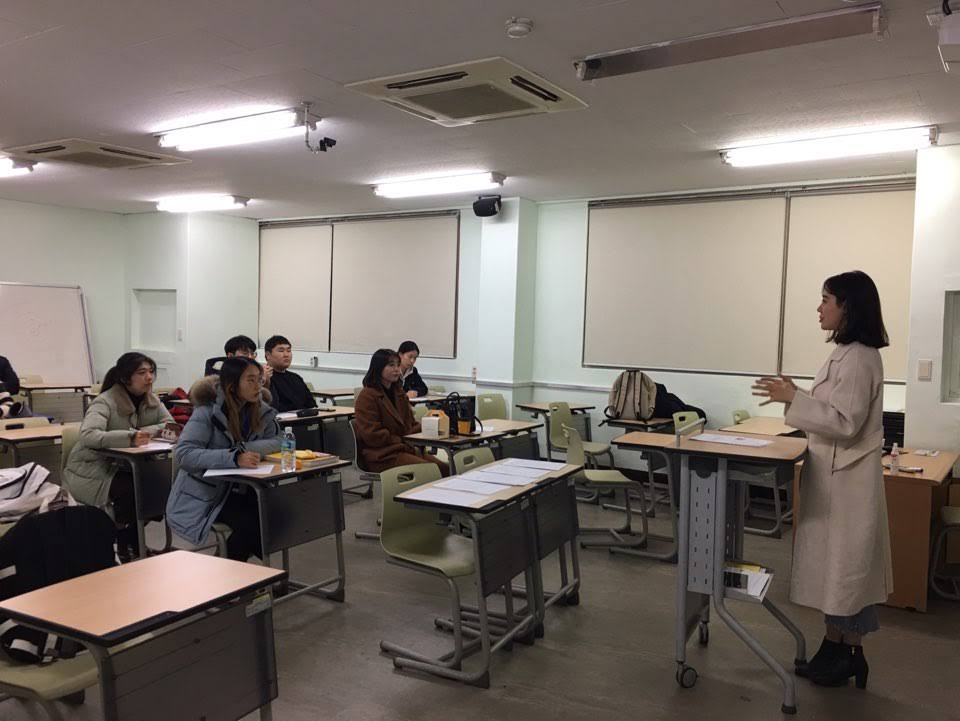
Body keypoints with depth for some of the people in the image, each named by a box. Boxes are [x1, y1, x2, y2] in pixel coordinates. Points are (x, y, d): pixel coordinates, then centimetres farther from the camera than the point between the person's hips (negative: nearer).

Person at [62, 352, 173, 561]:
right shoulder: (105, 402, -20)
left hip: (121, 466, 6)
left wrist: (143, 433, -19)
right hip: (91, 471, -6)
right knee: (130, 488, -32)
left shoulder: (151, 399, 1)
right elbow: (88, 435, -35)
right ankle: (125, 548, -9)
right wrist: (130, 438, -47)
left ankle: (135, 543, -1)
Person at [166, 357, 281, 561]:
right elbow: (184, 453, -27)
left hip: (239, 489, 5)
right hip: (203, 494, -5)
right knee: (249, 523, -27)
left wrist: (245, 450, -23)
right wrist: (234, 458, -40)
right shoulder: (208, 411, -17)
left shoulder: (262, 410, 0)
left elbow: (277, 442, -3)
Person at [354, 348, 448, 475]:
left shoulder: (398, 393, 20)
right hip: (381, 455, -8)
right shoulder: (367, 396, -7)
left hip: (404, 449, 8)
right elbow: (372, 435, -14)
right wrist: (404, 442, -13)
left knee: (444, 468, -15)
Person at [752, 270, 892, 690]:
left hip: (847, 479, -10)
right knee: (832, 562, 15)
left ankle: (850, 654, 17)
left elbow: (845, 423, -23)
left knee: (845, 564, 3)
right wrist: (797, 398, 7)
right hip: (833, 475, 10)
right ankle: (835, 647, 26)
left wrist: (794, 399, -23)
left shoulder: (859, 358, -20)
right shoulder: (846, 354, 11)